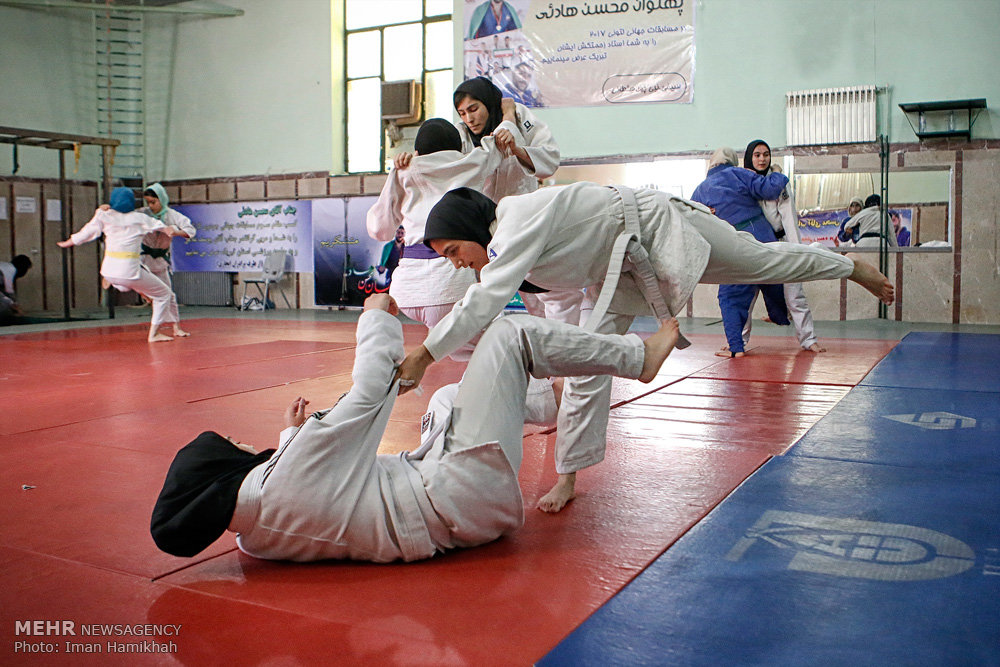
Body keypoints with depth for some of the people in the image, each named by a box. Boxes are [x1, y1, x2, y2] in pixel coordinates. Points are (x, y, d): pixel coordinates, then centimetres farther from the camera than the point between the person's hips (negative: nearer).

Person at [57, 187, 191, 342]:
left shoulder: (104, 216, 5)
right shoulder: (140, 218, 4)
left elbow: (86, 233, 13)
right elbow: (167, 229, 16)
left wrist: (66, 243, 31)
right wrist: (184, 233, 35)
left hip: (108, 271, 4)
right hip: (129, 270, -4)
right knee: (164, 294, 10)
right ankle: (153, 334, 7)